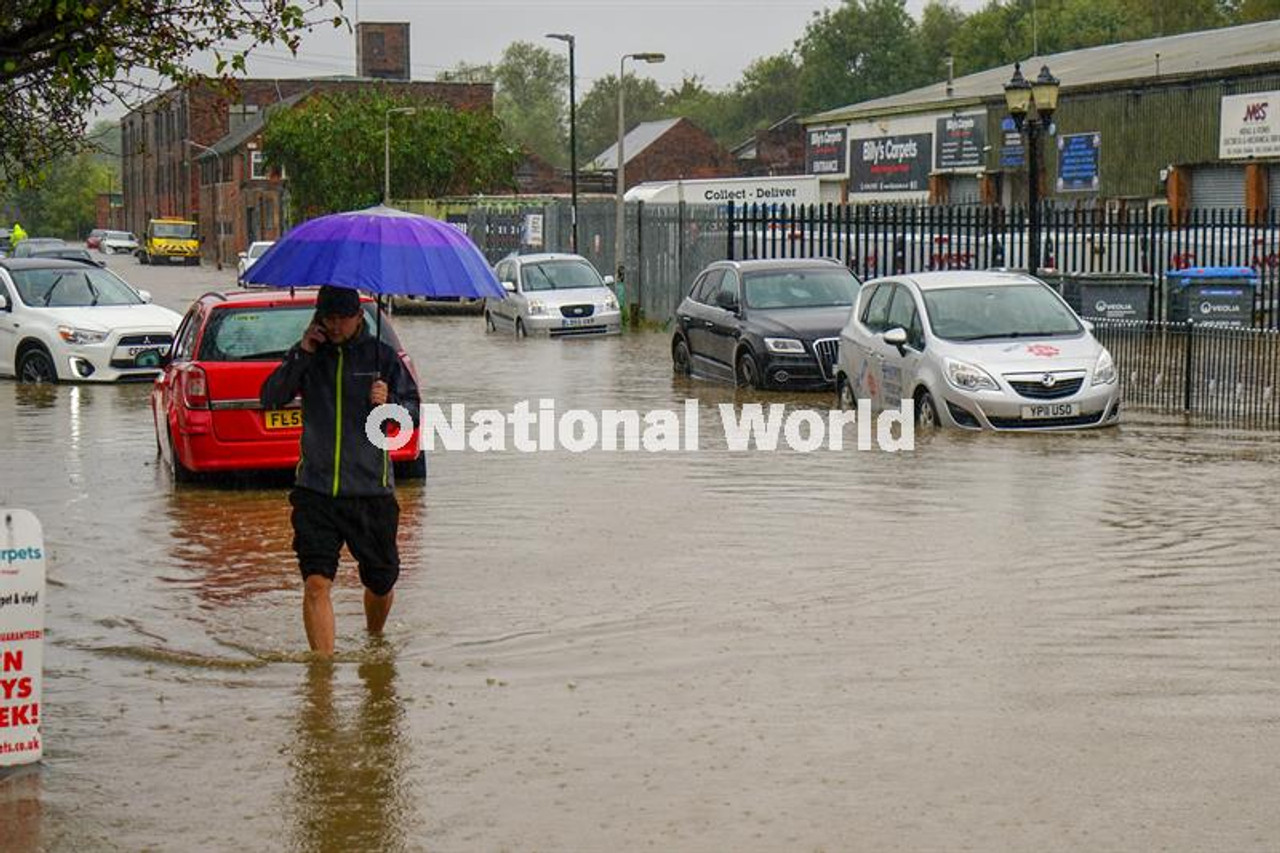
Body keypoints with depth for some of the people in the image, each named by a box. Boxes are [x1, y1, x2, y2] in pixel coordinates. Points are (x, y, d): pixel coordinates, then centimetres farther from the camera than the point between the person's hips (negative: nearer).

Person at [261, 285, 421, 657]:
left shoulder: (382, 356, 3)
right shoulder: (307, 354, 7)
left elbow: (413, 410, 5)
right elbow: (270, 399, -2)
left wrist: (389, 404, -18)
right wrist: (301, 354, -11)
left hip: (371, 491, 0)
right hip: (315, 490, 0)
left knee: (380, 582, 12)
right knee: (316, 582, -12)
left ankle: (374, 641, 41)